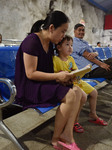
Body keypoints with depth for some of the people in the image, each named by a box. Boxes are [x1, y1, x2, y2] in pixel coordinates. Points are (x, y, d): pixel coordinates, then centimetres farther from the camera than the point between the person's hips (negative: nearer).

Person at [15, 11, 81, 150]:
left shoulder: (49, 44, 10)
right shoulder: (32, 41, -17)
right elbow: (30, 74, -21)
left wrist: (60, 78, -3)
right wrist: (57, 76, -20)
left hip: (43, 83, 9)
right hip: (29, 87, -9)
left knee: (77, 91, -8)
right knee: (70, 95, -24)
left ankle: (66, 135, -8)